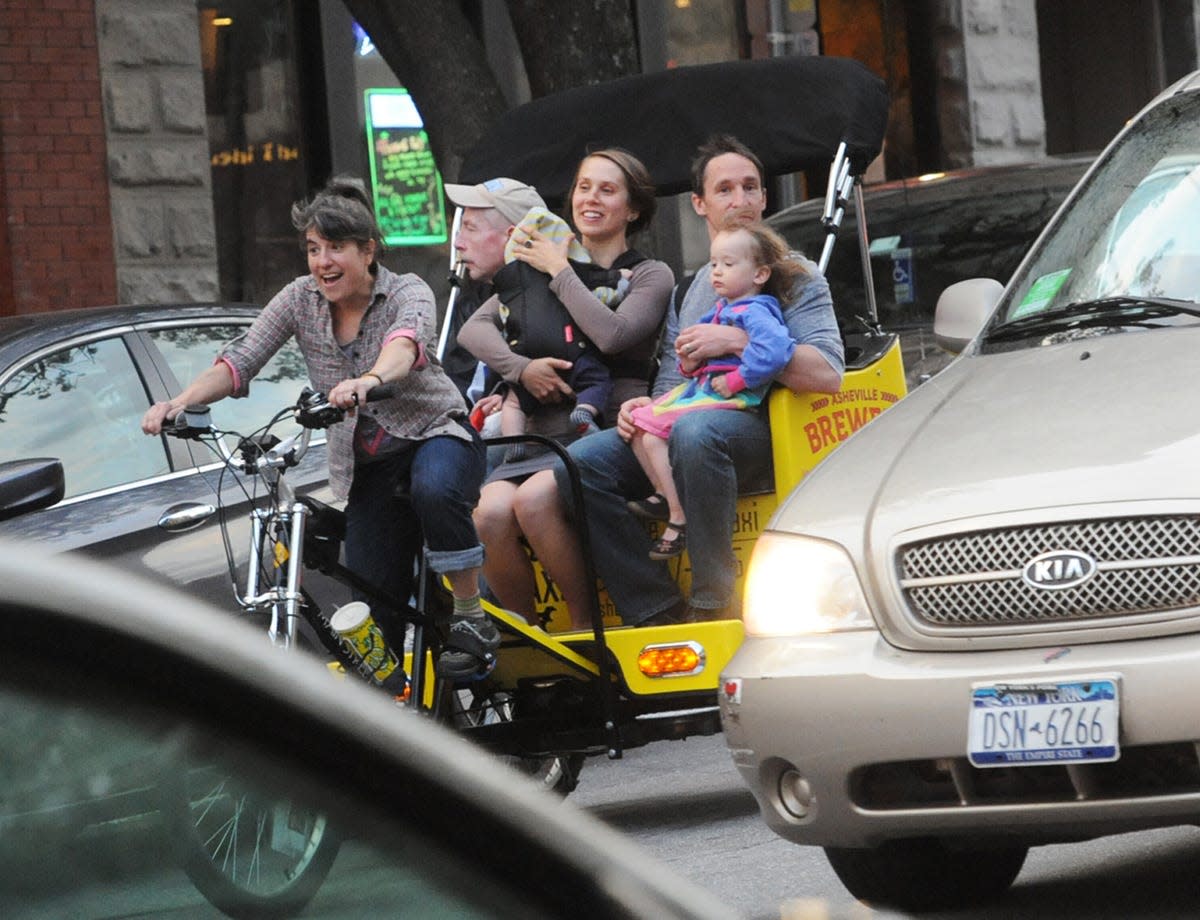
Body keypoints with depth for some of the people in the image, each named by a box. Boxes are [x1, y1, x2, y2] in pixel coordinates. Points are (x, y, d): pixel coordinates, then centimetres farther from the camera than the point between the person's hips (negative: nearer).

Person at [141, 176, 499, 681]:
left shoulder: (407, 292, -16)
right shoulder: (300, 300, -4)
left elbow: (405, 342, -40)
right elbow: (240, 359, -14)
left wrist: (370, 380, -63)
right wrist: (180, 403, -33)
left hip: (435, 432, -4)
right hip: (367, 465, 4)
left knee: (433, 490, -39)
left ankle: (472, 620, -24)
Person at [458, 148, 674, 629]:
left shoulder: (651, 276, 11)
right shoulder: (538, 269, 23)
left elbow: (610, 333, -11)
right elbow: (473, 329, 10)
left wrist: (560, 272, -1)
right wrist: (520, 367, -9)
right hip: (544, 436, 4)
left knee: (533, 499, -34)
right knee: (490, 512, -29)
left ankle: (585, 622, -17)